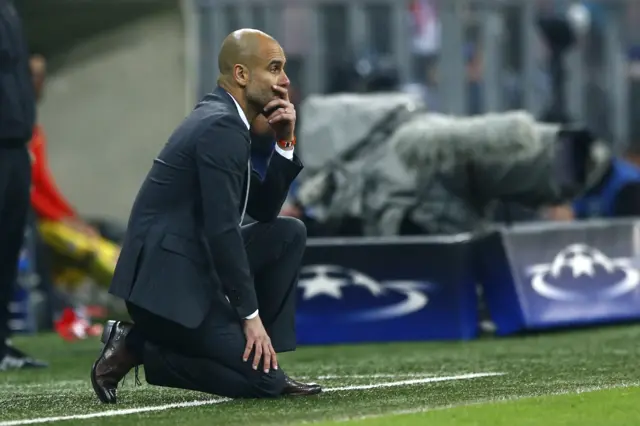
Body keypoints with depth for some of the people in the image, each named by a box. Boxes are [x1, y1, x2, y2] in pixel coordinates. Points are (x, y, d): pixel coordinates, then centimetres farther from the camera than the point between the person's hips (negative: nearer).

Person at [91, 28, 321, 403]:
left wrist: (285, 144, 6)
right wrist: (251, 316, -16)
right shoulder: (222, 127, -15)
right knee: (264, 381, -10)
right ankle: (136, 347, -2)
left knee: (289, 234, 11)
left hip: (188, 266, 10)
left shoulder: (220, 119, 16)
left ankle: (260, 358, 9)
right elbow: (222, 229, -20)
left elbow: (263, 209, 19)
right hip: (168, 281, -10)